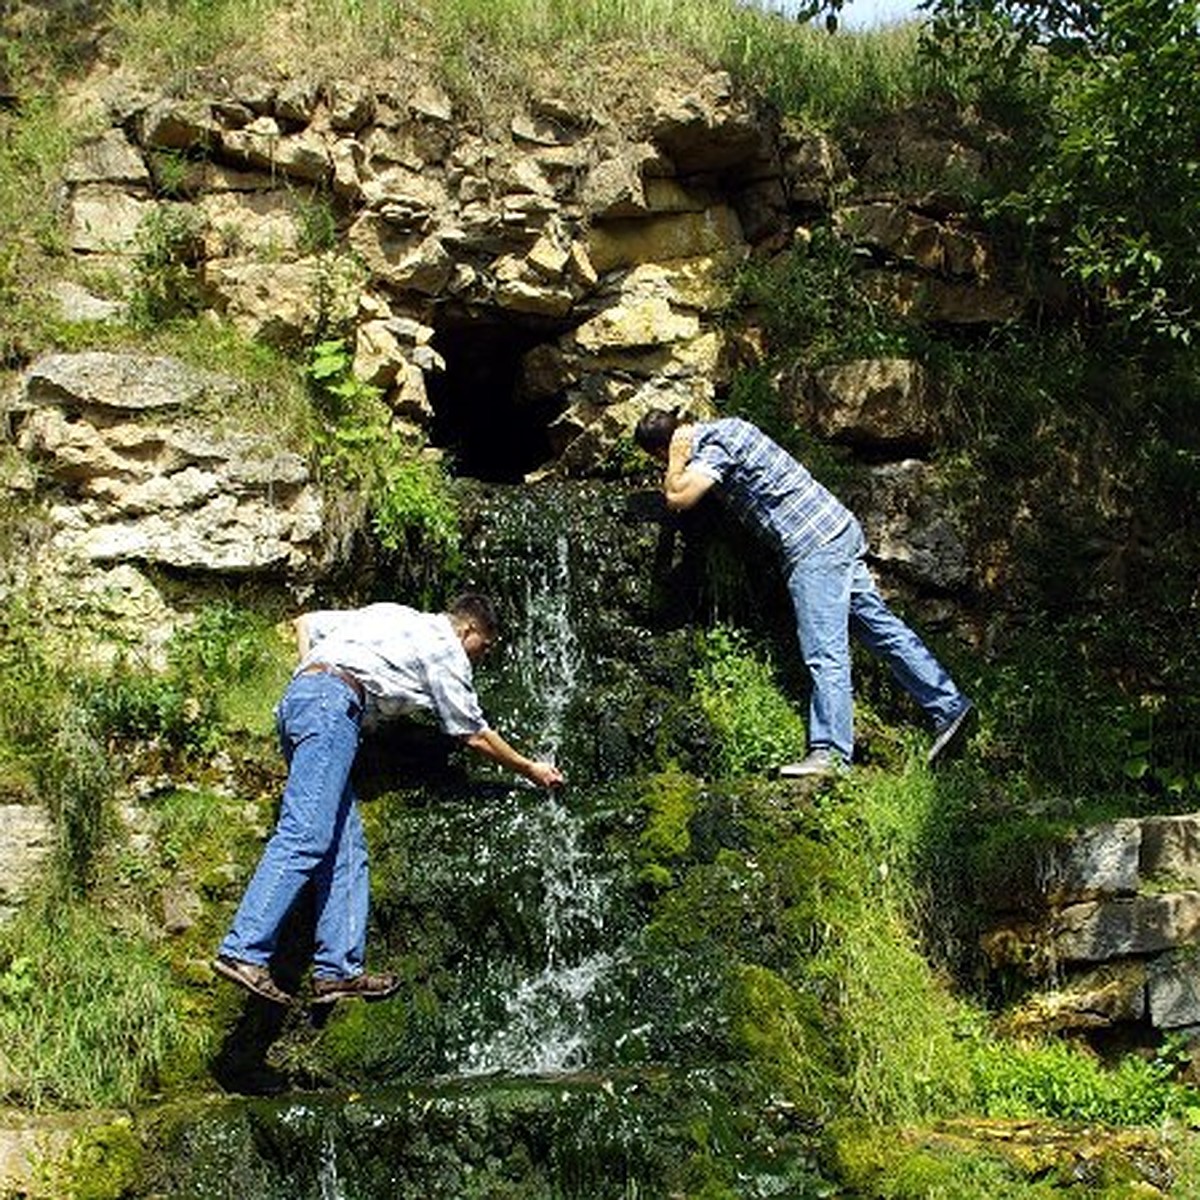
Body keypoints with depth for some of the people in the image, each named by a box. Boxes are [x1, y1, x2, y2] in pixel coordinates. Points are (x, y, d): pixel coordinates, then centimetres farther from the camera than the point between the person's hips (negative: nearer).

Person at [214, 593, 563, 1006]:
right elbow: (474, 736, 15)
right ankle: (245, 953, -28)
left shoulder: (390, 616, 30)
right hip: (333, 704, -9)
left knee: (346, 848, 5)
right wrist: (531, 770, 25)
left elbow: (305, 623, 30)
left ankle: (340, 968, -1)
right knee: (305, 836, -18)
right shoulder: (445, 648, 10)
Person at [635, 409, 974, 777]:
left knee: (824, 653, -12)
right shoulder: (723, 427, 16)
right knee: (879, 625, 12)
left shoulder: (715, 448, -12)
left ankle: (830, 753, -14)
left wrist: (678, 458, -4)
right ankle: (950, 706, 14)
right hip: (839, 530, 10)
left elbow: (678, 498, -22)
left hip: (815, 546, -10)